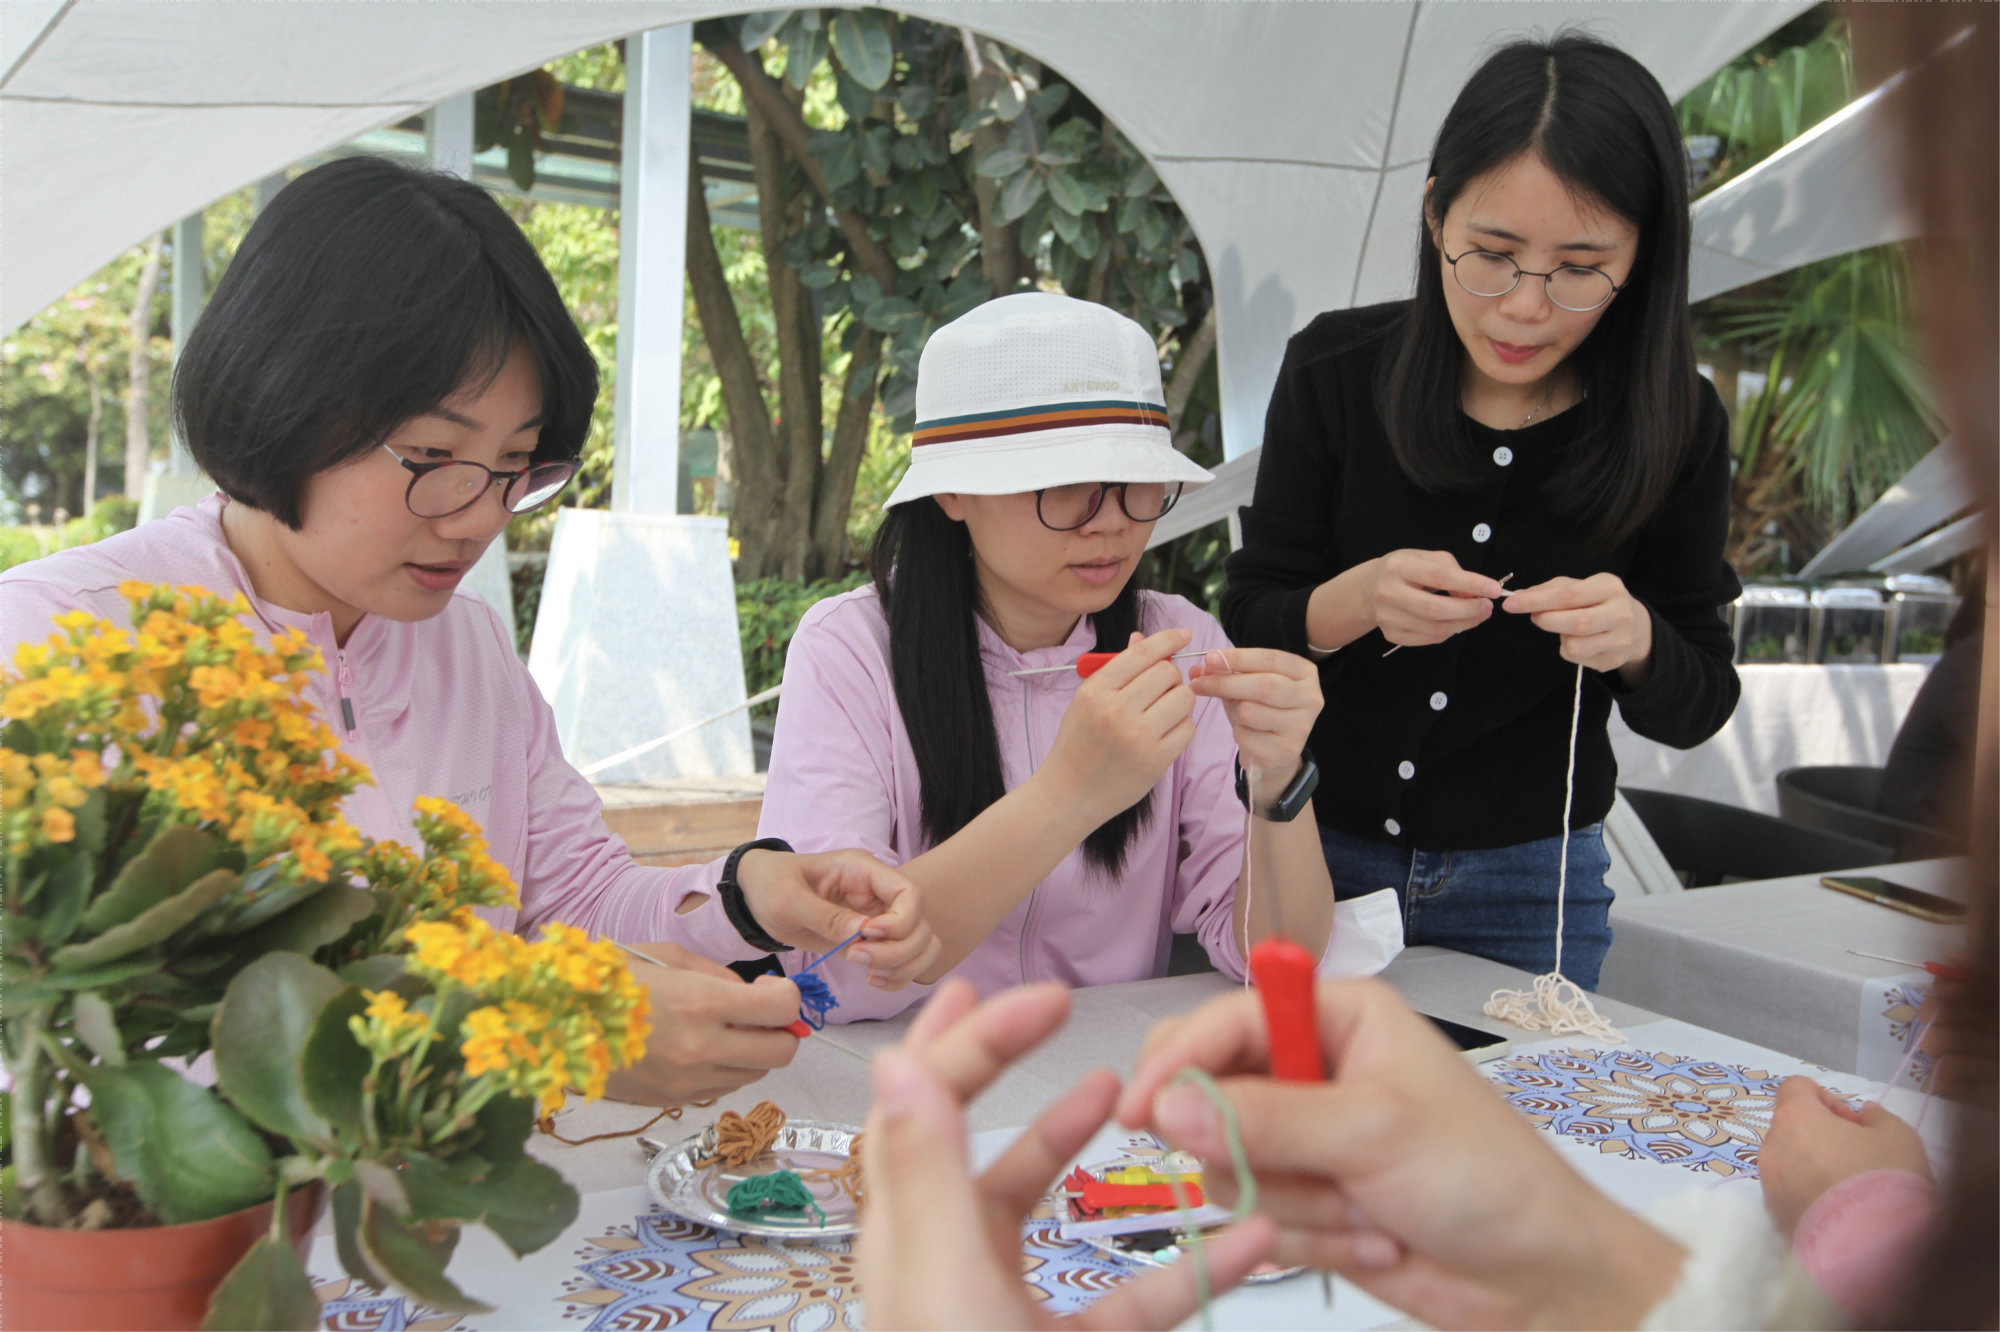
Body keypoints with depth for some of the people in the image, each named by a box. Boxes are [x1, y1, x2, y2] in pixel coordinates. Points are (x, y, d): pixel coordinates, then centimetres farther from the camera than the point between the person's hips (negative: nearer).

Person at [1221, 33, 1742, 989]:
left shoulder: (1675, 427, -11)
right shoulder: (1334, 372, -13)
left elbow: (1697, 710, -3)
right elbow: (1246, 634, -8)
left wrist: (1635, 640, -25)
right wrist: (1353, 603, -29)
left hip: (1530, 883, 1)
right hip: (1316, 849, 0)